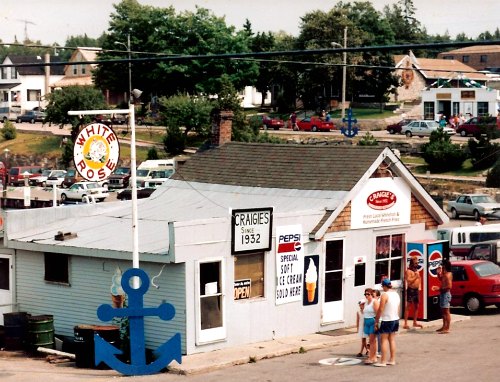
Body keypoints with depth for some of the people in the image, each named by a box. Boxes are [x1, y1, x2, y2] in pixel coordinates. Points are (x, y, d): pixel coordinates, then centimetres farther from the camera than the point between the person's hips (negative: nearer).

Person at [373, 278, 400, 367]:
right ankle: (392, 360, 15)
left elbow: (380, 310, -15)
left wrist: (376, 321, -7)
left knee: (384, 340, -4)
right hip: (395, 319, 8)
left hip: (387, 320, -8)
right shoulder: (396, 294, 9)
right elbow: (398, 309, 14)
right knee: (392, 339, 13)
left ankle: (383, 361, -5)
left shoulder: (385, 295, -15)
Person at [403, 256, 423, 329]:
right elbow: (409, 281, -20)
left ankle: (415, 322, 21)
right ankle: (405, 324, -10)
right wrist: (415, 276, -17)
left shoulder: (417, 270, 15)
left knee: (416, 306, 12)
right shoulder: (408, 271, -10)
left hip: (416, 290, 8)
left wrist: (419, 286, 13)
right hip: (411, 290, -8)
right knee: (408, 306, -8)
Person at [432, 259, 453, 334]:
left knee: (446, 311, -8)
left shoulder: (447, 275, -18)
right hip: (443, 294, 11)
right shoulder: (444, 274, 13)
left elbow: (449, 286, -25)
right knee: (443, 311, 18)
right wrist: (439, 273, 16)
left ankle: (447, 329, -8)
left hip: (446, 294, -11)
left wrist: (439, 288, -23)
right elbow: (440, 279, 33)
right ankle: (444, 327, 27)